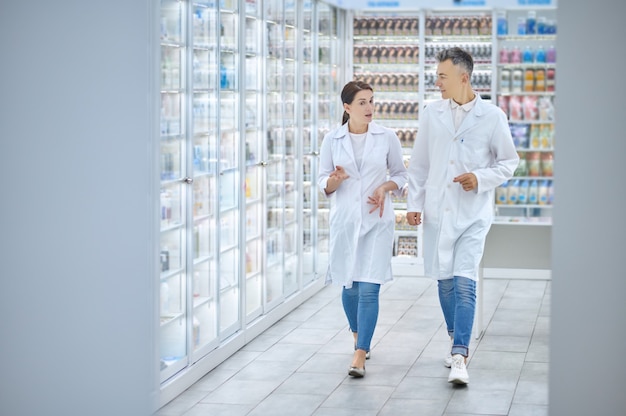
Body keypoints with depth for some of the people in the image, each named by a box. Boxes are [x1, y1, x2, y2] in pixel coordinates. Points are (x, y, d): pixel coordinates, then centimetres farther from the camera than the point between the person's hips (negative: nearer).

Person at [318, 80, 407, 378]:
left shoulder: (386, 137, 0)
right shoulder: (332, 140, 1)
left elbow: (400, 174, 11)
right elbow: (323, 184, 5)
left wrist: (386, 187, -9)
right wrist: (335, 179, -17)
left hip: (376, 221, -1)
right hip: (344, 220, 1)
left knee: (369, 288, -10)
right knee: (349, 286, 11)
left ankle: (360, 357, -9)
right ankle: (358, 335, 40)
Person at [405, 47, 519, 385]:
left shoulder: (492, 117, -4)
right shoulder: (431, 114, 4)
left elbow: (509, 161, 4)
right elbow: (419, 163, 10)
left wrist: (481, 178, -13)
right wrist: (413, 202, 5)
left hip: (473, 212, -3)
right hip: (437, 211, 4)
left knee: (464, 283, -13)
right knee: (444, 280, 11)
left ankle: (459, 357, -13)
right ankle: (457, 340, 30)